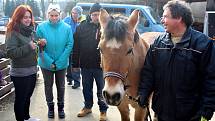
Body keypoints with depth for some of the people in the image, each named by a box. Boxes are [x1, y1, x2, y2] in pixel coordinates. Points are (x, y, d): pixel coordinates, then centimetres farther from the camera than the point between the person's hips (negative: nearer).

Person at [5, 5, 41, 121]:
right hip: (20, 73, -7)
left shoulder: (30, 30, 9)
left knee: (27, 96, 21)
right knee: (20, 98, 6)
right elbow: (10, 52, -20)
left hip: (32, 71, 7)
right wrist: (28, 47, -24)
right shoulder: (13, 32, -12)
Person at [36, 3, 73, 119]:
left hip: (62, 63, 0)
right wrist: (49, 62, -18)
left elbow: (69, 45, -10)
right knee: (48, 85, 15)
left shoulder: (66, 28, -10)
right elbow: (39, 47, -10)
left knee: (61, 86, 15)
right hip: (46, 63, 0)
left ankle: (61, 107, 34)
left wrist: (59, 62, -16)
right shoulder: (41, 27, -11)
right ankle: (50, 107, 35)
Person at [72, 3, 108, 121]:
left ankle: (103, 110, 27)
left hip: (101, 64, -2)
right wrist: (75, 63, -2)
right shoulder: (82, 27, -3)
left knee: (102, 89, 11)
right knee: (86, 88, 19)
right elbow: (76, 46, -1)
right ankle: (87, 107, 39)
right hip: (85, 64, 3)